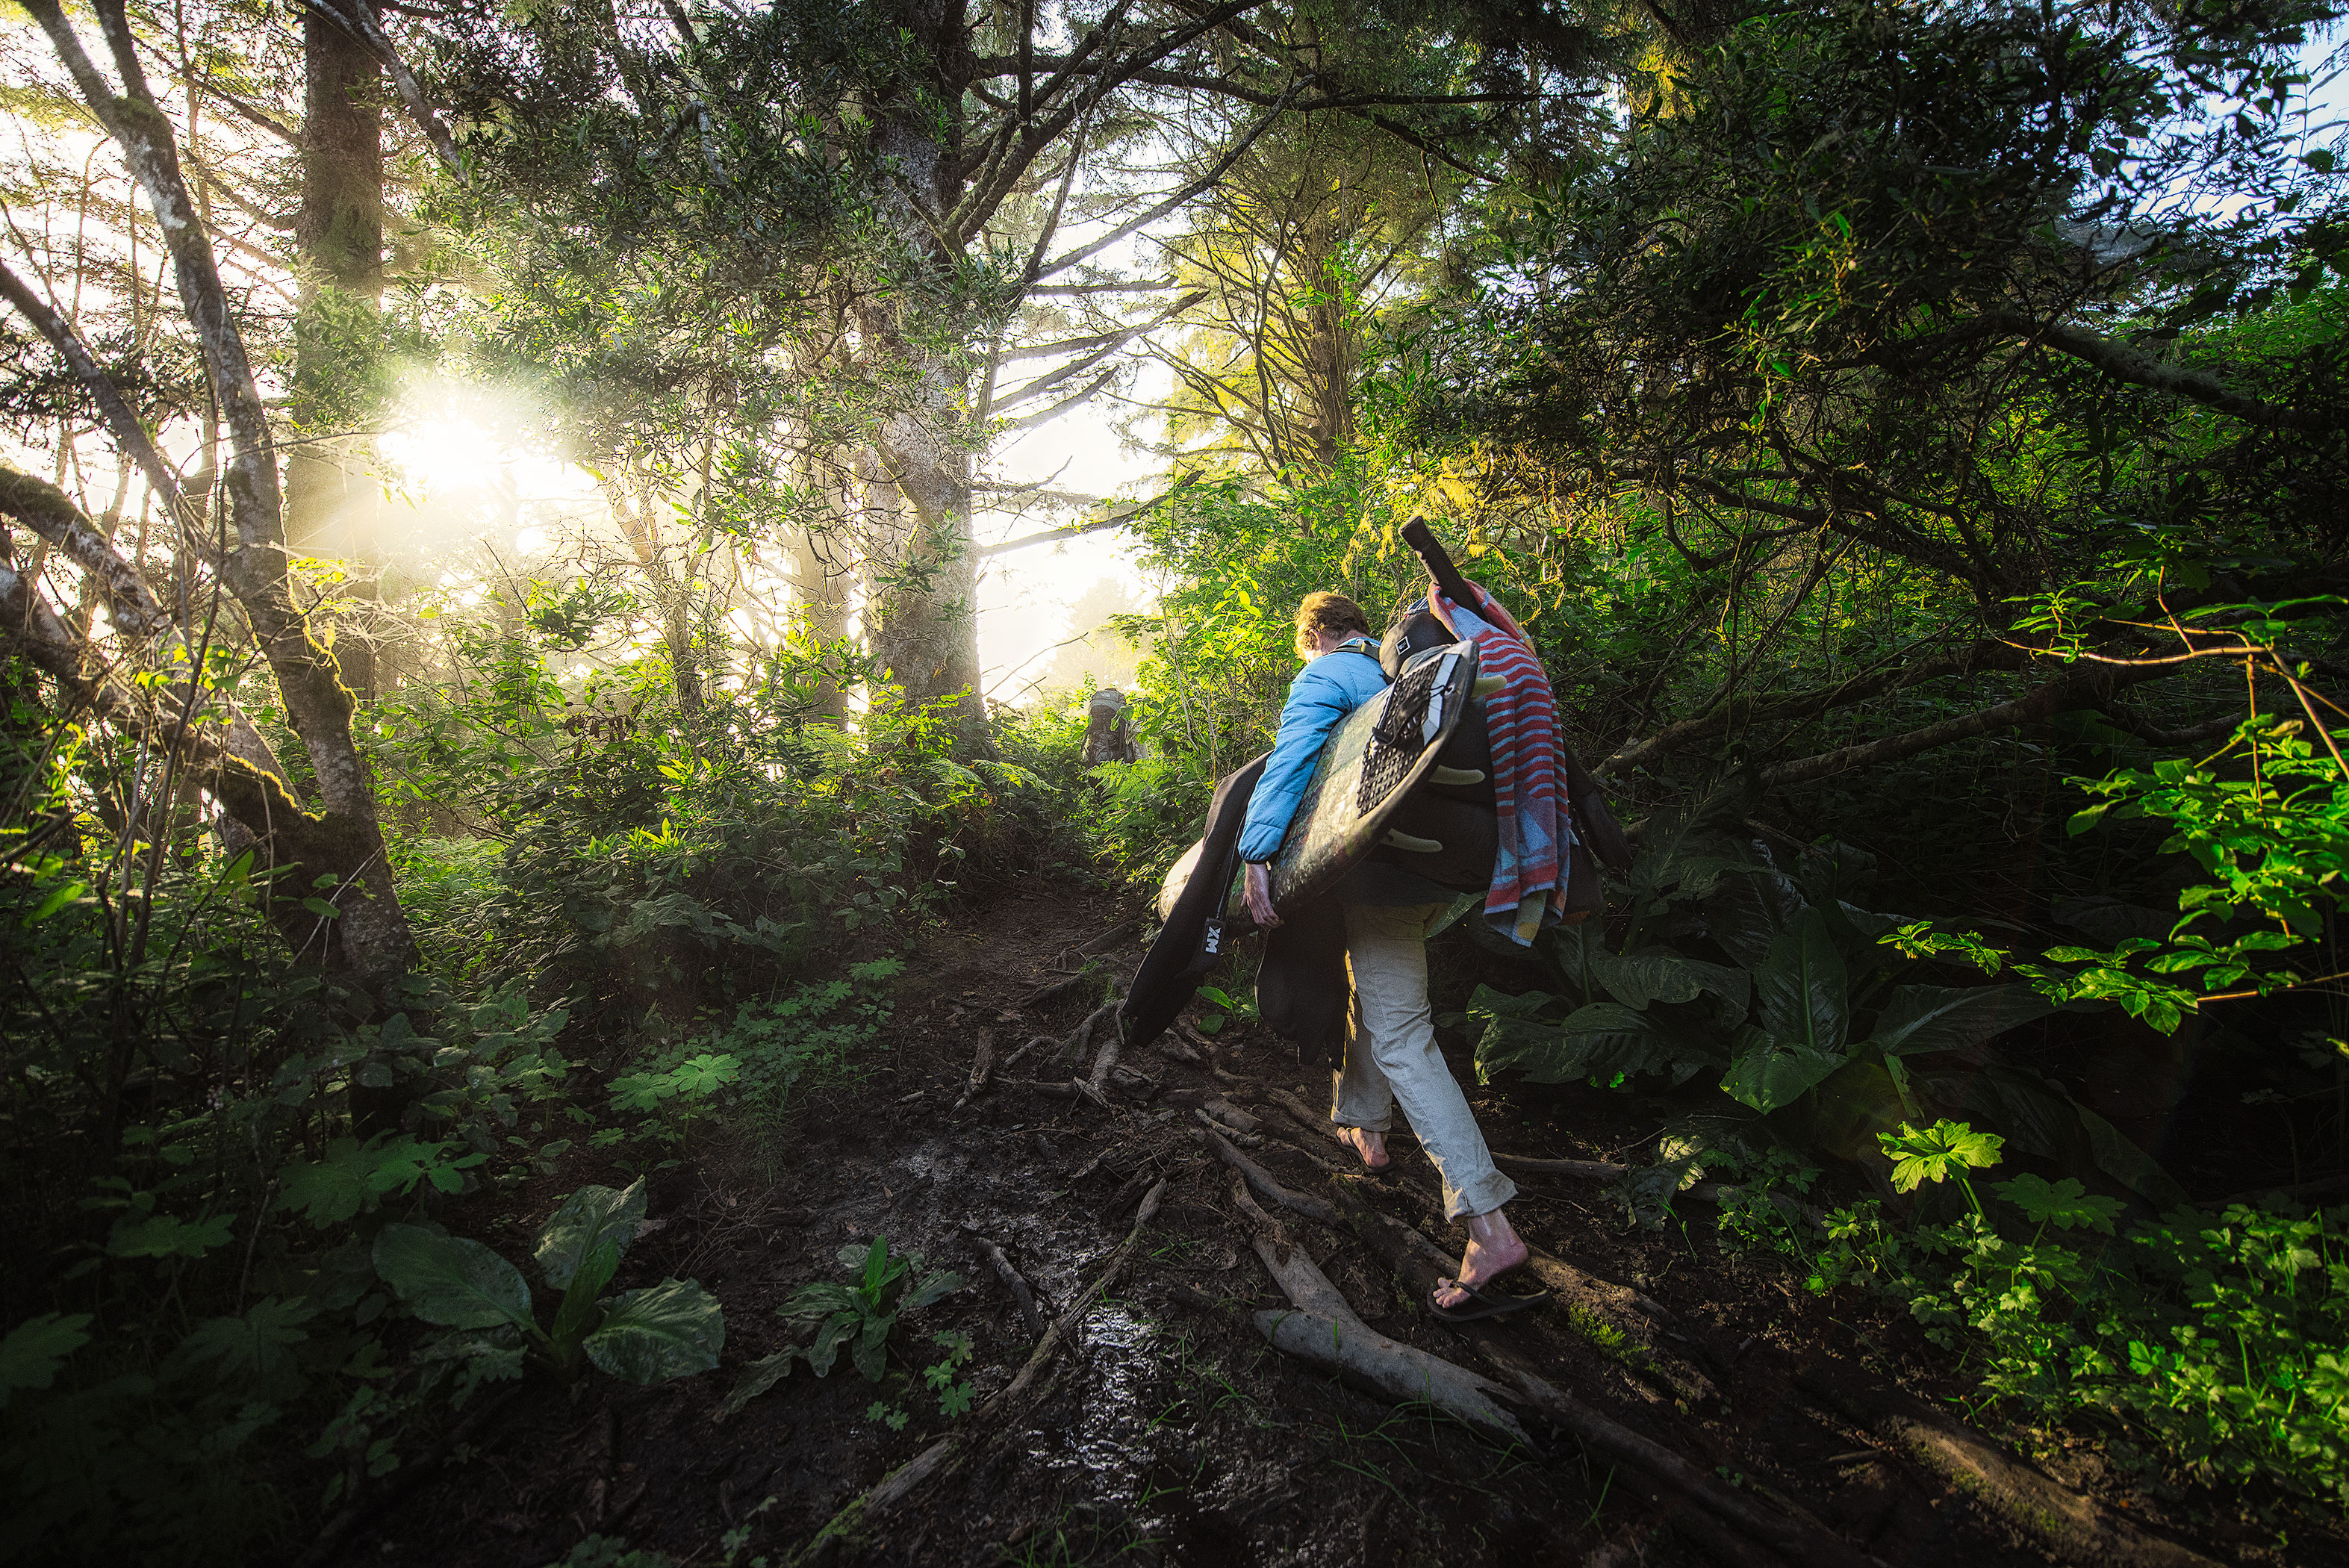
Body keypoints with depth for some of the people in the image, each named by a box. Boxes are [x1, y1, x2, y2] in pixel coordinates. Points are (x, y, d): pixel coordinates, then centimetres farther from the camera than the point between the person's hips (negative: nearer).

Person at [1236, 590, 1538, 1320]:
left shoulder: (1322, 678, -5)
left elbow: (1289, 761, -21)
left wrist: (1258, 855, -27)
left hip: (1381, 875, -9)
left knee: (1401, 1037, -10)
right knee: (1369, 994, 26)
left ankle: (1490, 1226, -15)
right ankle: (1364, 1125, 38)